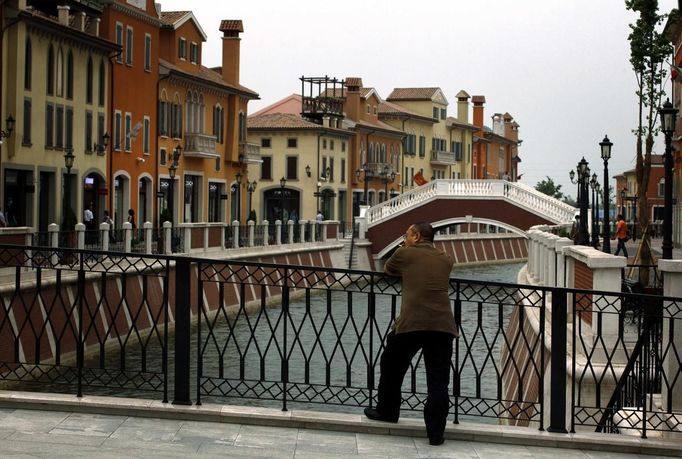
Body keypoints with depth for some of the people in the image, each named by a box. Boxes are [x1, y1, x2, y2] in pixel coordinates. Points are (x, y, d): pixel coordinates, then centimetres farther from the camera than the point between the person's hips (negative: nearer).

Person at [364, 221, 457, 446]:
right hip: (443, 326, 3)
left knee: (391, 366, 21)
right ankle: (436, 432, 2)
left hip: (411, 324, -2)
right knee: (438, 381, 4)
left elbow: (387, 269, 27)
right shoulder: (446, 259, 17)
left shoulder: (405, 253, 8)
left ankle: (387, 411, 32)